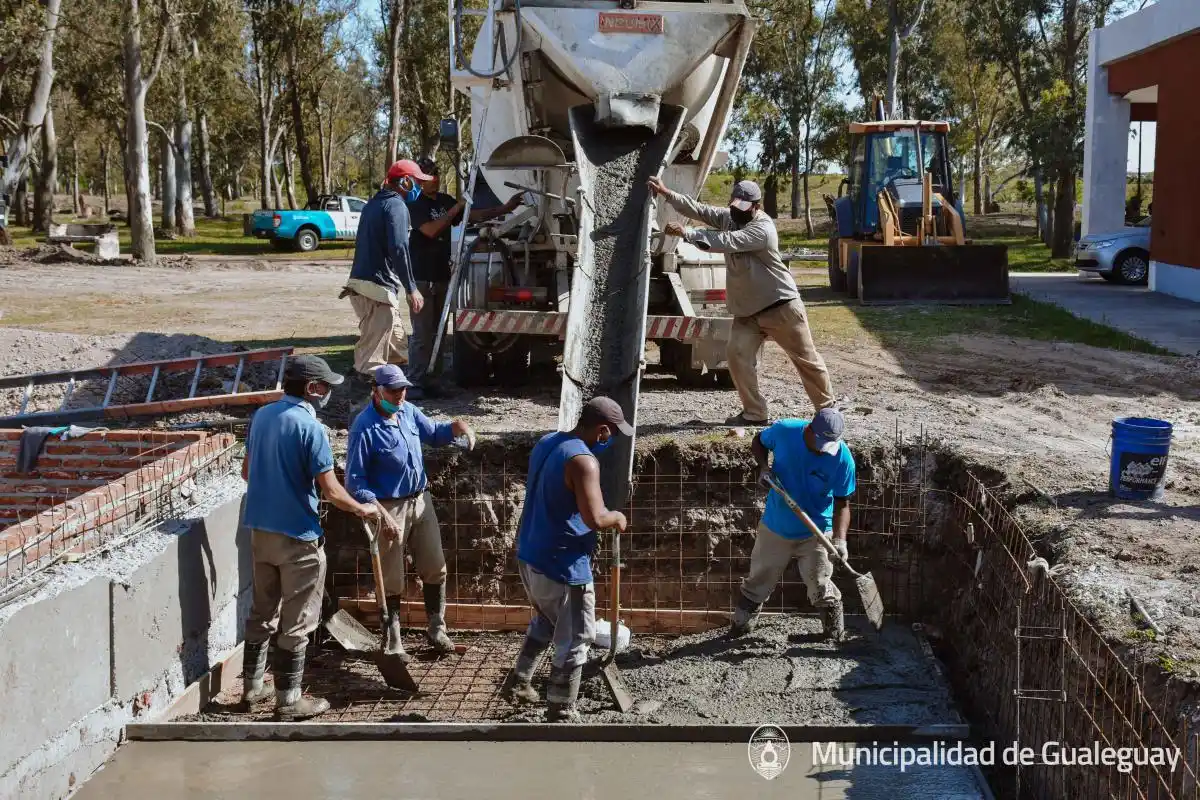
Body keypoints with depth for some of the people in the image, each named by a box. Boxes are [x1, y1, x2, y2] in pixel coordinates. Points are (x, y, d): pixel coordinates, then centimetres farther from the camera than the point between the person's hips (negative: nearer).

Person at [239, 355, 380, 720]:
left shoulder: (262, 415, 4)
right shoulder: (310, 427, -18)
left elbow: (247, 471, 15)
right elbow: (330, 489, -17)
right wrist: (362, 509, 0)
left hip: (260, 529, 7)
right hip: (297, 535, -7)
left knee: (263, 610, 19)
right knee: (297, 621, 3)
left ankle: (251, 687, 27)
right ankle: (289, 700, 9)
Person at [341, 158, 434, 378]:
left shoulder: (375, 203, 21)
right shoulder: (396, 206, -10)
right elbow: (398, 249, -20)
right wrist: (411, 288, -20)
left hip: (361, 281, 10)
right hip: (378, 287, -10)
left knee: (396, 344, 19)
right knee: (372, 354, -7)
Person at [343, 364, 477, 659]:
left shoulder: (409, 411, 0)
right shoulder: (365, 428, -20)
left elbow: (433, 434, 18)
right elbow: (354, 480, -19)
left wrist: (456, 426, -4)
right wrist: (381, 515, -24)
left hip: (421, 501, 6)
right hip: (389, 508, -6)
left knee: (435, 568, 13)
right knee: (392, 580, 5)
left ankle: (436, 629, 29)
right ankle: (393, 641, 20)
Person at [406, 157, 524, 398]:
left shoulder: (445, 201, 14)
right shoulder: (416, 205, -7)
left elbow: (474, 215, 17)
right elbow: (430, 230, -20)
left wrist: (505, 209, 10)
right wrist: (454, 210, -15)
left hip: (441, 275, 7)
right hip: (422, 276, -7)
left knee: (434, 332, 10)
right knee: (422, 333, -10)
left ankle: (423, 379, 16)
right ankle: (413, 383, -7)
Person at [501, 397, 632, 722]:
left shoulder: (546, 443, 6)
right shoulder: (583, 461, -23)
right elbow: (594, 518, -31)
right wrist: (617, 518, -9)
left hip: (529, 556, 9)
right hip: (561, 567, -9)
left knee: (544, 621, 31)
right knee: (574, 640, 6)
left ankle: (517, 682, 41)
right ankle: (560, 715, 14)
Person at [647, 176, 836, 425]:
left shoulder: (762, 229, -23)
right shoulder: (729, 217, 2)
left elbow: (725, 242, -34)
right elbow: (698, 209, -6)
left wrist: (684, 232, -35)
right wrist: (667, 193, -20)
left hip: (781, 305, -7)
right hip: (746, 309, 7)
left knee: (806, 358, 5)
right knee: (737, 355, -7)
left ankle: (827, 409, 18)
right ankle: (754, 413, 2)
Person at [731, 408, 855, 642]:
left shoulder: (842, 458, -22)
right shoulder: (784, 431, -21)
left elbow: (842, 502, -15)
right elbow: (758, 442, 2)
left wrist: (839, 538, -28)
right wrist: (763, 465, -17)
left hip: (816, 533, -2)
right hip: (775, 528, 2)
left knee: (820, 588, 6)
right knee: (758, 581, 16)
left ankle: (836, 632, 30)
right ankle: (739, 626, 35)